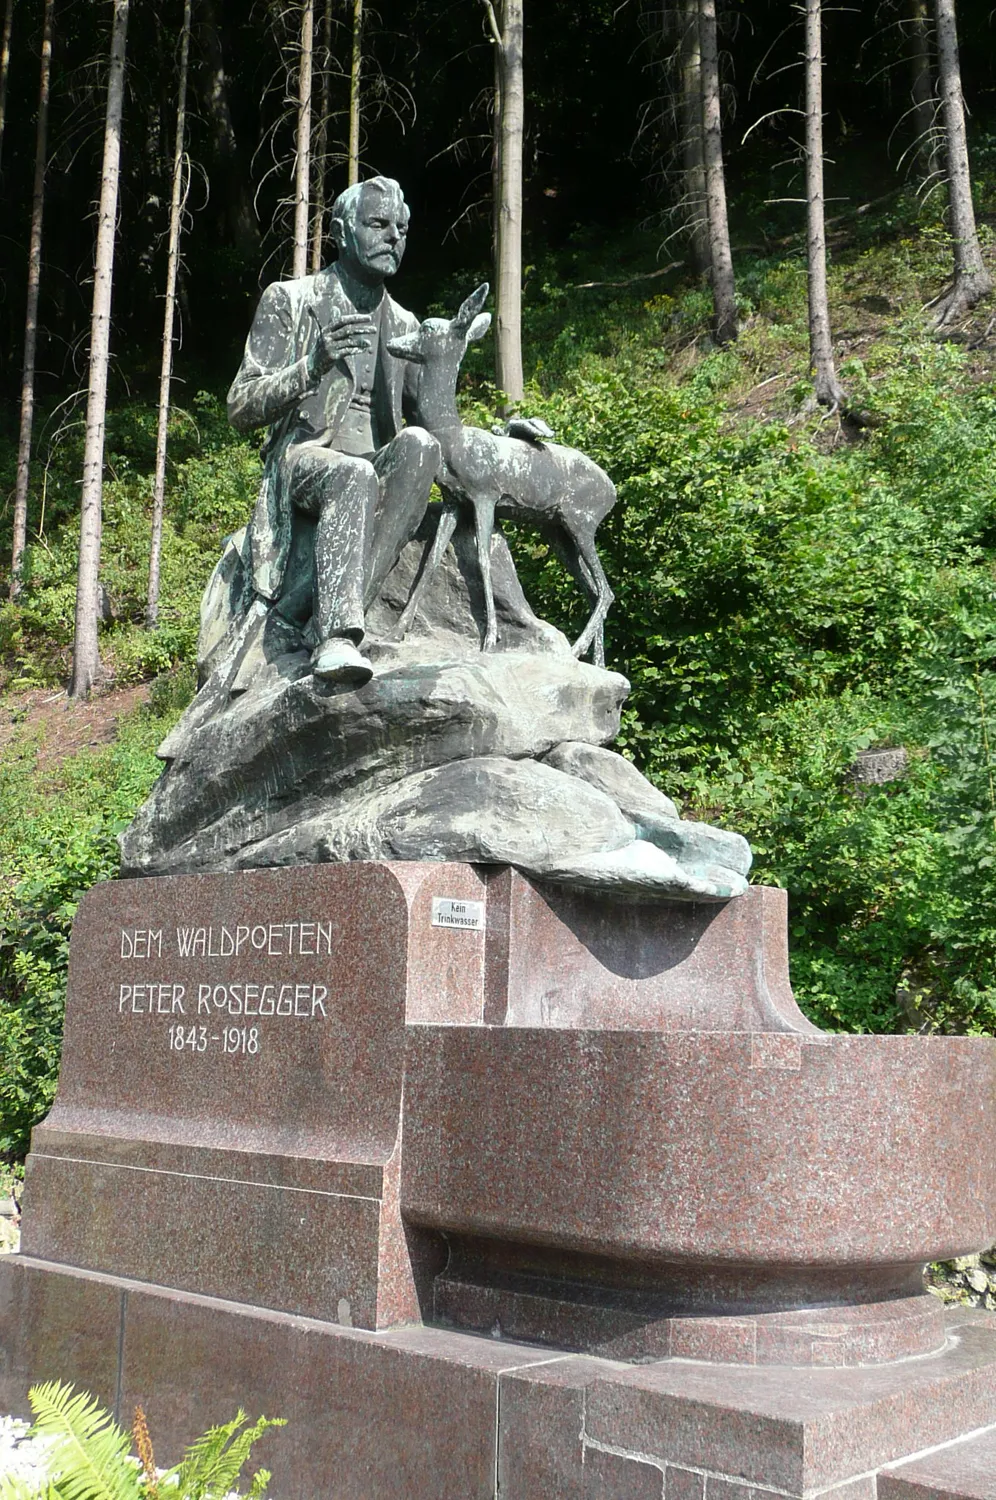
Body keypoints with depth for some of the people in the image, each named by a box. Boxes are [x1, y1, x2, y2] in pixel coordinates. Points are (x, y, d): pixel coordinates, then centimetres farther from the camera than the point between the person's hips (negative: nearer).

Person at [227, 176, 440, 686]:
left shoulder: (403, 324, 23)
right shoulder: (289, 300, 8)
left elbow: (431, 416, 24)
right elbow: (241, 409, 0)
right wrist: (314, 363, -15)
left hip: (375, 472, 4)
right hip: (303, 458, -4)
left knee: (419, 443, -32)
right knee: (354, 473, -39)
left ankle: (335, 628, -42)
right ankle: (337, 637, -51)